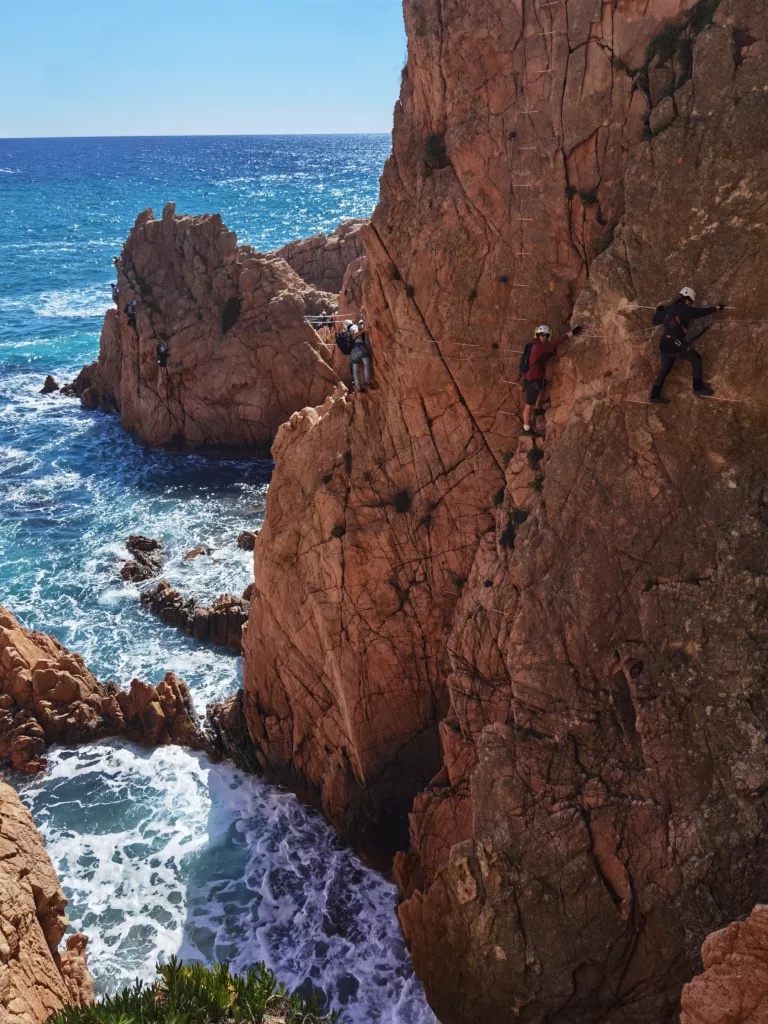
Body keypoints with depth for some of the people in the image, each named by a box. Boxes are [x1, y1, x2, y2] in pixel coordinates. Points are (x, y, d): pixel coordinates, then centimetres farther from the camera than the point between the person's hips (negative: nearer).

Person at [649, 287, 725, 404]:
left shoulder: (668, 309, 13)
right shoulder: (685, 309, -3)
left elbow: (655, 320, 23)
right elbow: (702, 311, 5)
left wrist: (659, 310, 42)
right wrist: (717, 307, 21)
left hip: (664, 344, 6)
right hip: (676, 344, -6)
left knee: (665, 369, 20)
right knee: (696, 359, 12)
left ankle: (655, 396, 17)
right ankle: (699, 388, 11)